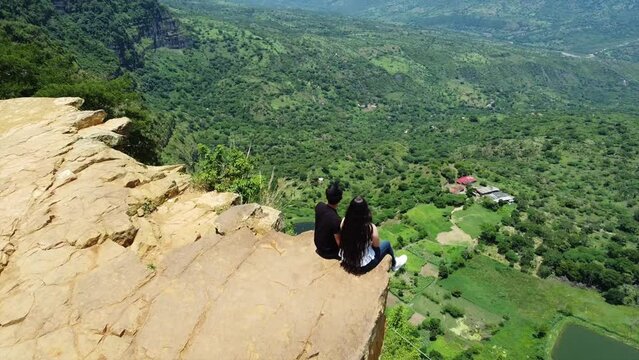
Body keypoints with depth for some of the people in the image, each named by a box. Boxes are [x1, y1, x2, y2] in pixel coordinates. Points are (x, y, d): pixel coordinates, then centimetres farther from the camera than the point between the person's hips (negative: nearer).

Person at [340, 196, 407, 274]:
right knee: (387, 244, 19)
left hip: (346, 261, 4)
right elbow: (376, 245, -10)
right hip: (364, 266, -4)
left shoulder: (344, 221, -18)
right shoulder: (371, 228, -29)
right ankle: (394, 264, 48)